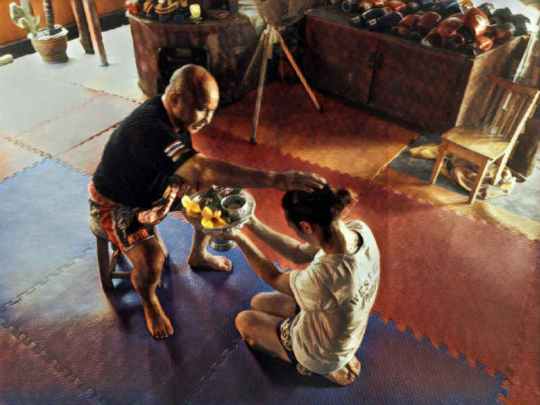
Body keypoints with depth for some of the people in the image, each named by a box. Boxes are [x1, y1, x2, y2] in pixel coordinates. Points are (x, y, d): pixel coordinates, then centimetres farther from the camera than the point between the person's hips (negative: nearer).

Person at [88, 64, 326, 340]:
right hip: (116, 204, -7)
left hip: (153, 188, 8)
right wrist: (277, 180, -57)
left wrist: (179, 183, -21)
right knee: (151, 265, -27)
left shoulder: (173, 116, -13)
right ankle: (149, 302, 10)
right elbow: (206, 170, -52)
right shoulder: (150, 129, -40)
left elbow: (192, 166, 3)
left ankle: (198, 255, 29)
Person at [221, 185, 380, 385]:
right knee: (258, 303, 21)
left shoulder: (322, 277, -44)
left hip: (321, 353, -6)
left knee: (243, 321, 14)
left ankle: (328, 368, 14)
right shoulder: (359, 229, -24)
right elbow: (299, 253, -10)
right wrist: (252, 224, -13)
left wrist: (239, 238, -11)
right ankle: (339, 358, 19)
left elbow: (275, 279, -21)